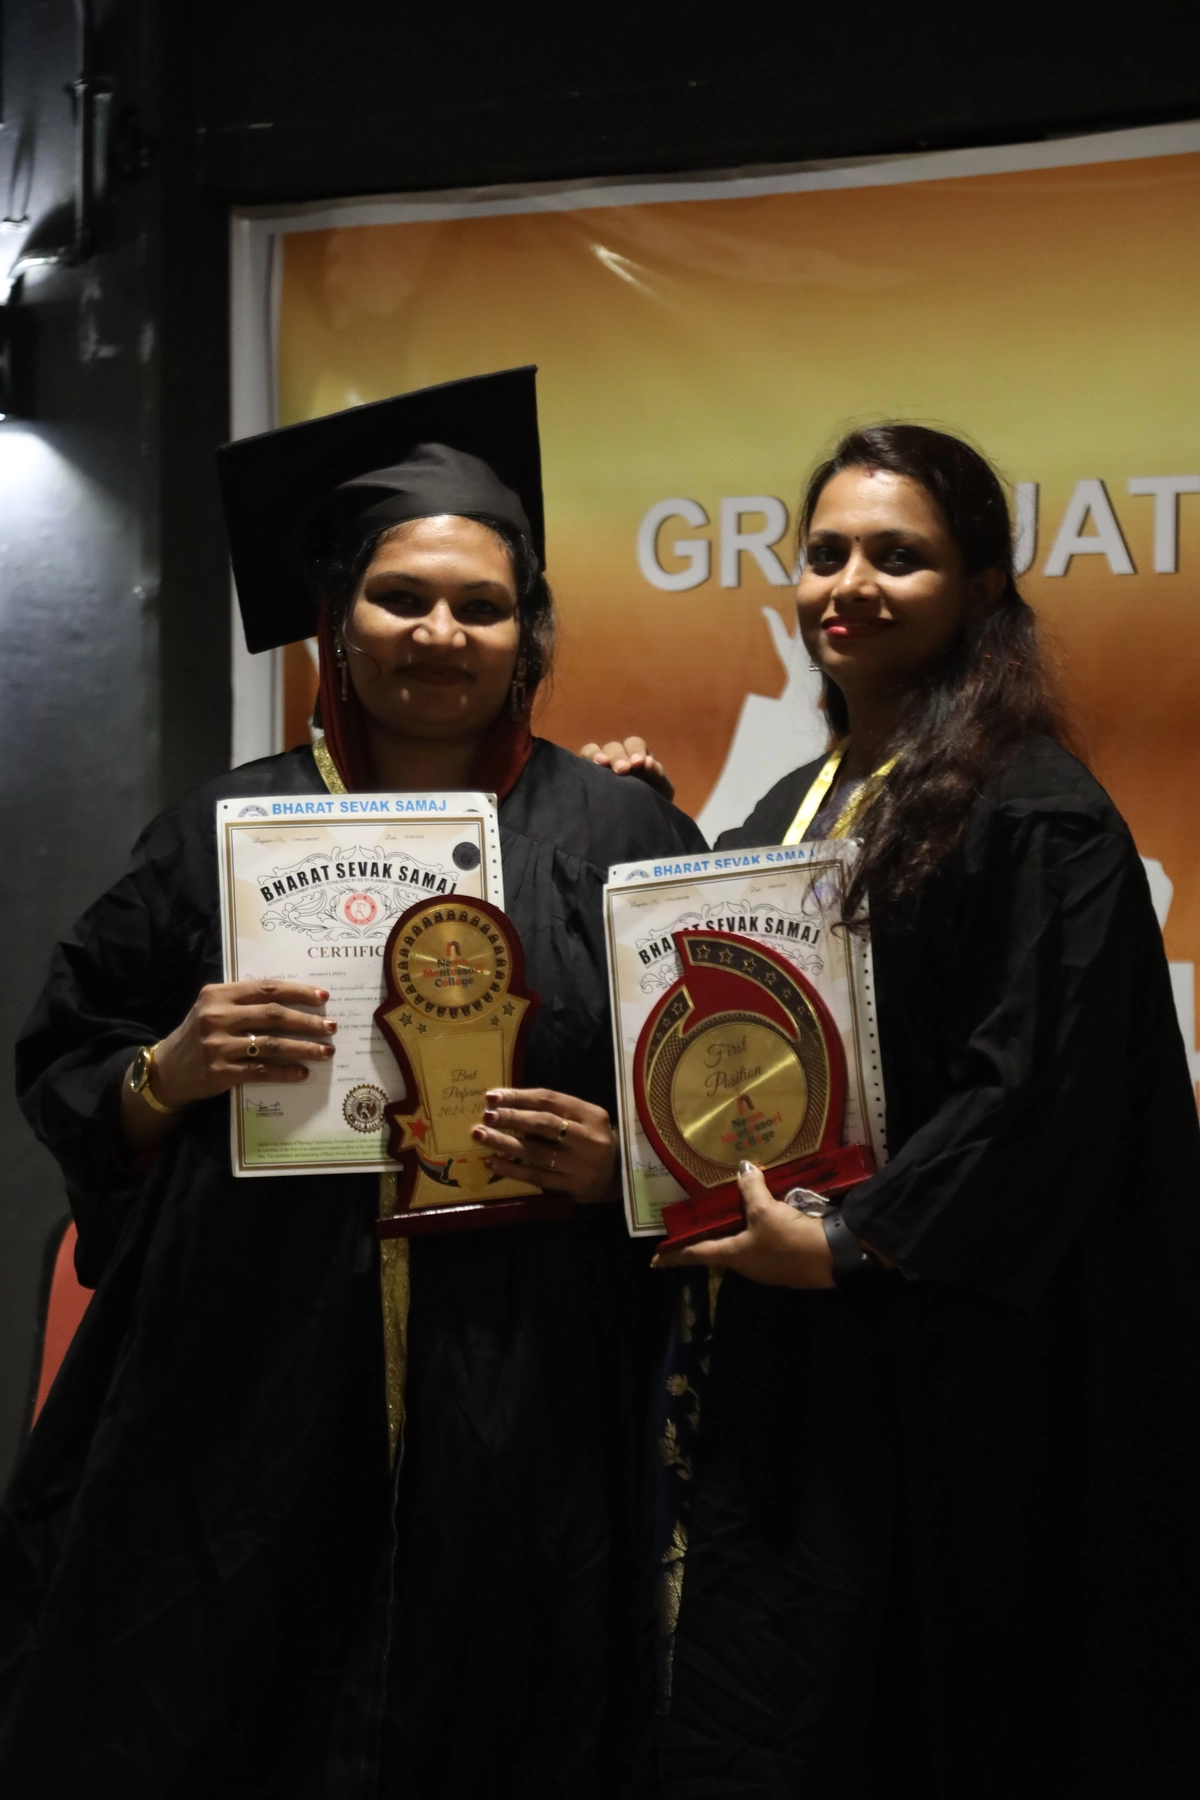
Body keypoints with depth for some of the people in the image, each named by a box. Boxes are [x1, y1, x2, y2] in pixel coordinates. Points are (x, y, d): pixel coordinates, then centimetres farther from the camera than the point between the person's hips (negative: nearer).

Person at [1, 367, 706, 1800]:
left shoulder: (619, 839, 3)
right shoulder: (224, 830, 5)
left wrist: (618, 1161, -12)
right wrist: (168, 1075, -12)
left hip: (518, 1418, 0)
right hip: (243, 1408, 1)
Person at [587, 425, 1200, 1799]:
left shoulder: (1035, 814, -11)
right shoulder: (793, 810, 13)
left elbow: (1039, 1095, -18)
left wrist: (845, 1243, -18)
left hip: (946, 1365, -7)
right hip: (783, 1347, 7)